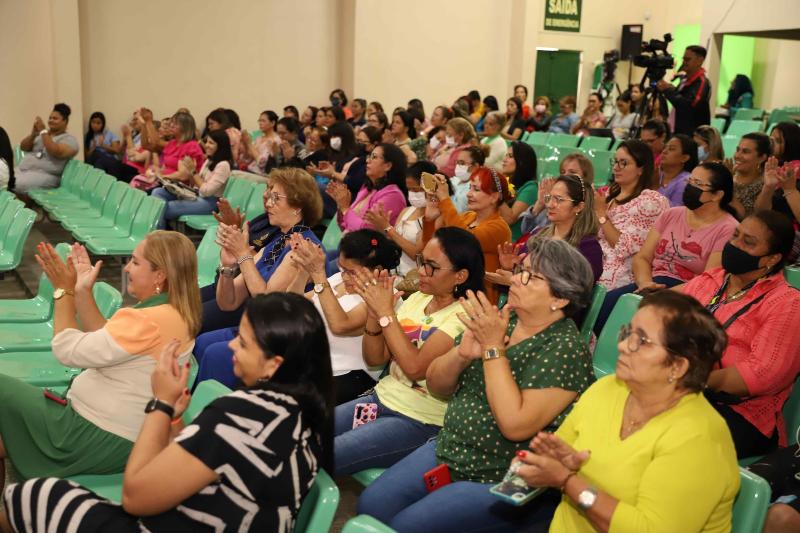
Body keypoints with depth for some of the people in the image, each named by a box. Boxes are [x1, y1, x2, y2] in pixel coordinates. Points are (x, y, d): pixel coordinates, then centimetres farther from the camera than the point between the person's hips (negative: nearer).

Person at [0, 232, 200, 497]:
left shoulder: (150, 322, -28)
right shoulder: (175, 313, 2)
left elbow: (67, 350, -20)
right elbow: (102, 340, 11)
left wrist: (64, 291, -9)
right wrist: (82, 292, 3)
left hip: (102, 438, -9)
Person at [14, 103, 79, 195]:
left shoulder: (69, 139, 0)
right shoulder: (41, 134, 20)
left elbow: (56, 152, -18)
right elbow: (23, 147, 12)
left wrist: (43, 131, -15)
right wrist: (33, 134, -5)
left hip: (44, 175, -6)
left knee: (17, 185, -30)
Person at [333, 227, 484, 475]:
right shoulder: (416, 299, 6)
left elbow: (415, 367, -25)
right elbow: (374, 359, 7)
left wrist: (386, 312, -20)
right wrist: (374, 314, -10)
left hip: (419, 421, -7)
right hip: (382, 398, 7)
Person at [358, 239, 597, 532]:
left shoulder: (565, 349, -16)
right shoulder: (499, 320, 3)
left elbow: (515, 425, -27)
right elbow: (436, 386, 5)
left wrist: (493, 348, -24)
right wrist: (462, 353, -16)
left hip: (506, 482, -6)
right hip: (448, 451, 7)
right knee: (370, 504, -5)